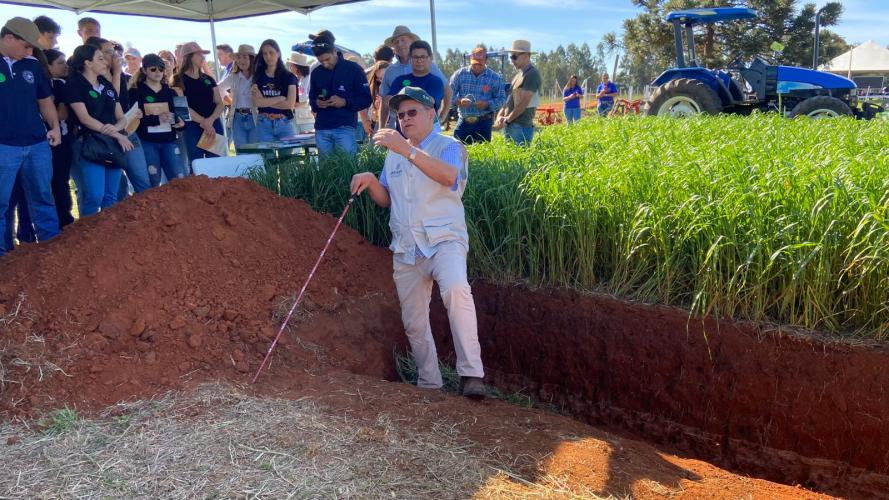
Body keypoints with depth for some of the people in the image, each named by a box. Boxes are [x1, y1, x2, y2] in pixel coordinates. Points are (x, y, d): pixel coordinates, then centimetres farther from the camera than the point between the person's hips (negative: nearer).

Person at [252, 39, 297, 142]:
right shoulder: (259, 77, 9)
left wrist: (265, 102, -3)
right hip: (264, 124, 1)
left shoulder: (289, 77, 5)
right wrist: (280, 98, -7)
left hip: (285, 123, -1)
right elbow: (257, 102, -4)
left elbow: (290, 104, -6)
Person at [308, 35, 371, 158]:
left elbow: (366, 99, -1)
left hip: (345, 129, -4)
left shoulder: (353, 69, -1)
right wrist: (316, 103, -3)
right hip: (321, 130, 4)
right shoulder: (316, 73, 11)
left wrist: (345, 102, -15)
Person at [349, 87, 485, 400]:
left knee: (456, 289, -34)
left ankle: (471, 374, -29)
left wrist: (407, 150, -33)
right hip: (406, 249, 6)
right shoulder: (393, 154, 20)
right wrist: (371, 182, -3)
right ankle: (429, 384, 23)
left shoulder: (448, 146, 0)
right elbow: (386, 199, 19)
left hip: (444, 239, -6)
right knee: (413, 322, 8)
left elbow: (448, 176, -23)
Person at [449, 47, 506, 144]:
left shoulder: (494, 77, 1)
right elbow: (449, 95, -1)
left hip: (484, 123, -1)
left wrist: (487, 104, -19)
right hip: (463, 121, 1)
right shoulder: (459, 74, 2)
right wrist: (459, 101, -22)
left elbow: (501, 99, 0)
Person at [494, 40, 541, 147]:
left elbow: (524, 103, -17)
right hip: (510, 126, 9)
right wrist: (500, 115, 4)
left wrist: (507, 120, -13)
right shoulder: (519, 75, 18)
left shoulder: (532, 75, -10)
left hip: (521, 127, -9)